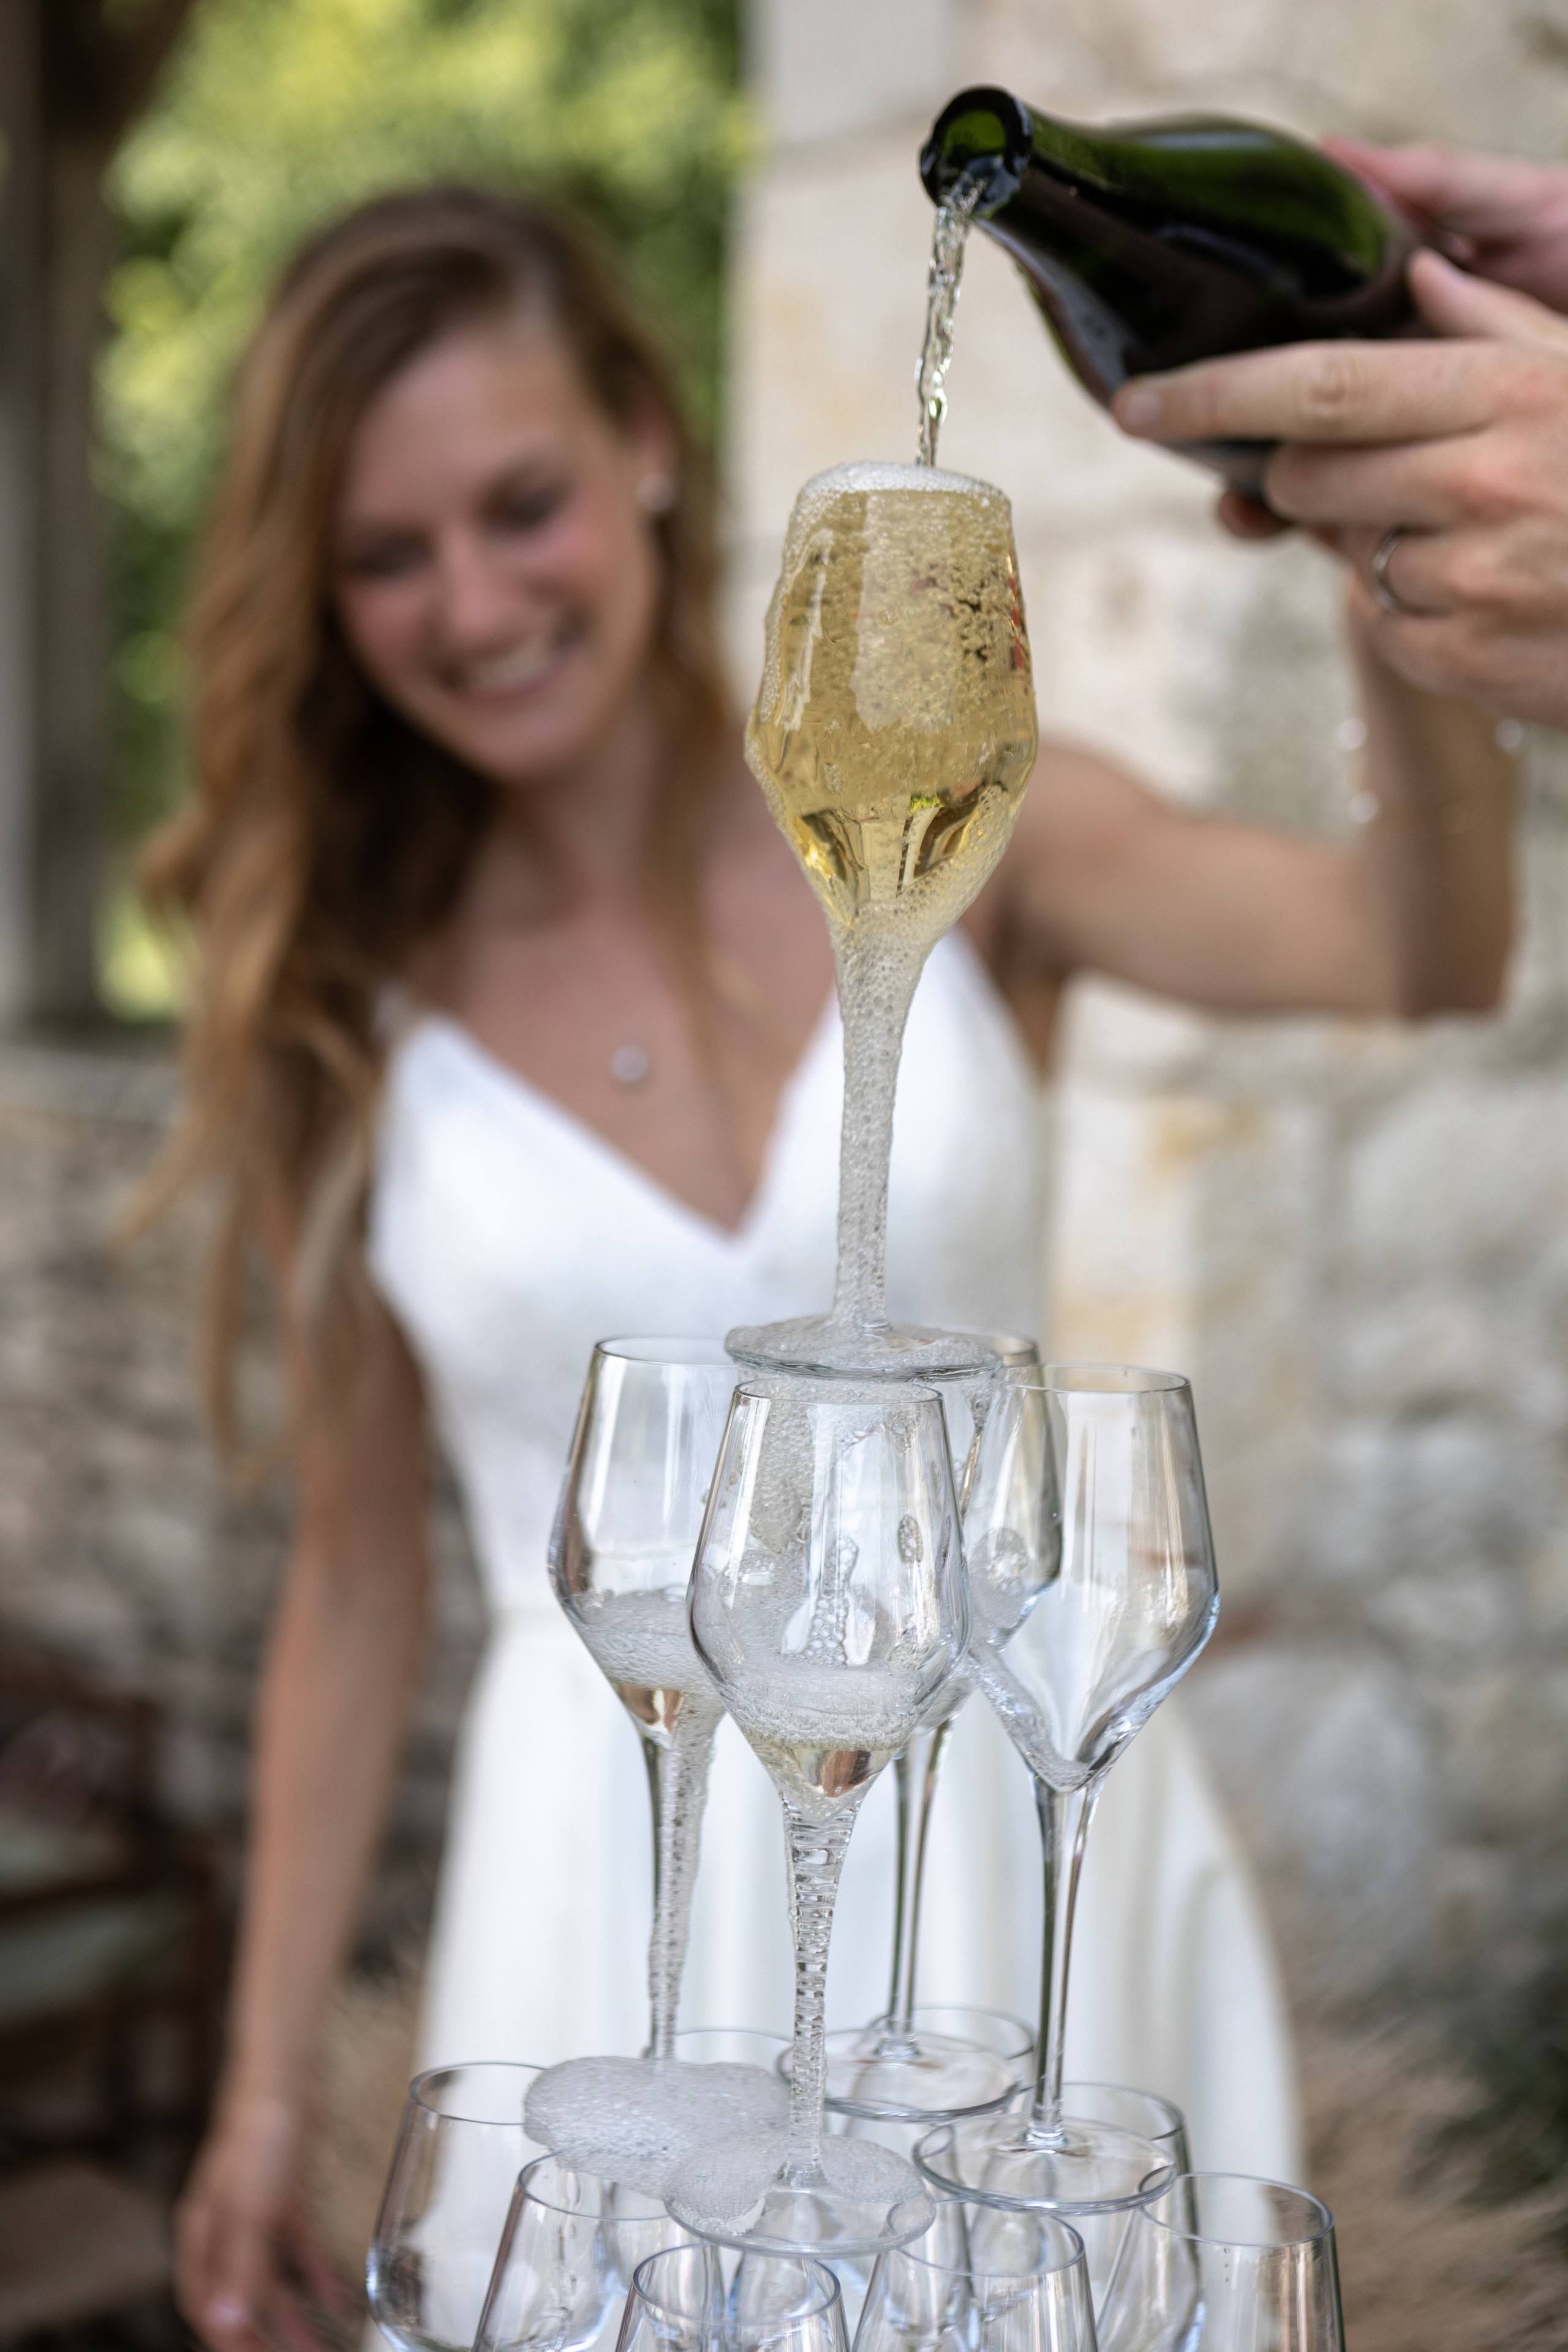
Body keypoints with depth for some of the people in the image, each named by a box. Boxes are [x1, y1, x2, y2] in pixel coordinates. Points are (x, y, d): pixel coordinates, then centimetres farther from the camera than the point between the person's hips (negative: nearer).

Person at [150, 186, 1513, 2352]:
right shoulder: (345, 1019, -2)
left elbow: (1418, 955, -22)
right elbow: (356, 1583, 4)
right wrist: (268, 2087, 8)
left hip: (1031, 1843, 0)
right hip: (625, 1905, 0)